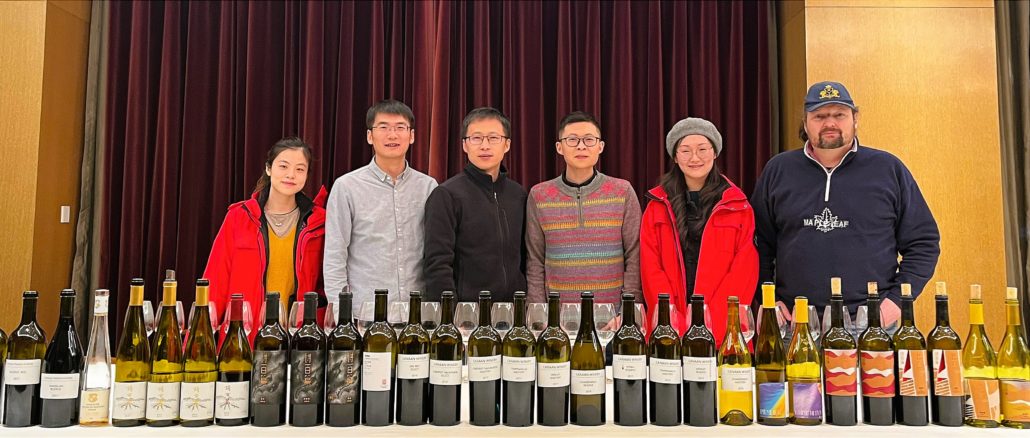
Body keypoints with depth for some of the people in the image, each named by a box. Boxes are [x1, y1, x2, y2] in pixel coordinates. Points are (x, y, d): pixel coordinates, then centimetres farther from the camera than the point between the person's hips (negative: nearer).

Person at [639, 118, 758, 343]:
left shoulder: (737, 207, 4)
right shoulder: (657, 206, 7)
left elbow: (744, 271, -3)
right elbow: (651, 270, 0)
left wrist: (712, 325, -14)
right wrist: (675, 324, -12)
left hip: (724, 332, 0)